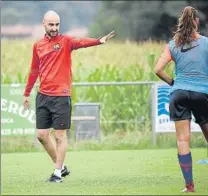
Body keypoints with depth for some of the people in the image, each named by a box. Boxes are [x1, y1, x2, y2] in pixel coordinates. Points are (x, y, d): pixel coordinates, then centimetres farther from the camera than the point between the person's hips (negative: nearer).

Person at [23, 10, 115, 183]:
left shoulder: (65, 41, -4)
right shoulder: (38, 46, 9)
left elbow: (81, 42, -25)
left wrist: (99, 41, -44)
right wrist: (27, 93, 21)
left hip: (61, 96, -5)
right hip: (43, 96, 5)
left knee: (60, 136, 0)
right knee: (42, 135, 7)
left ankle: (58, 173, 10)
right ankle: (61, 166, 23)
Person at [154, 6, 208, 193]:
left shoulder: (173, 45, 3)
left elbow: (158, 70, -2)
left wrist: (172, 82, 12)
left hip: (179, 94, 1)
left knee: (183, 139, -1)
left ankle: (189, 184, -6)